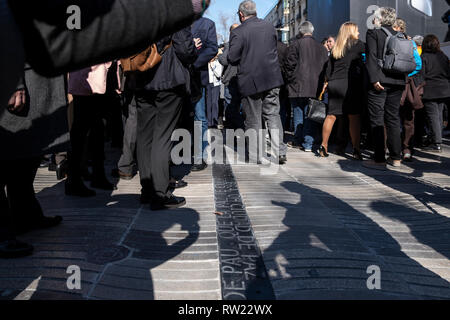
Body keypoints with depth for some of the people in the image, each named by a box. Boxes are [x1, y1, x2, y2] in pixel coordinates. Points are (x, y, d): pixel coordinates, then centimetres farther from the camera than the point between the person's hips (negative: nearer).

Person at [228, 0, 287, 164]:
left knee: (253, 120, 5)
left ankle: (255, 157, 11)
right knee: (273, 115, 11)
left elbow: (232, 59, -10)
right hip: (272, 78, 4)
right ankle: (279, 152, 6)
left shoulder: (237, 32, -11)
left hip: (250, 80, -4)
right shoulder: (270, 26, 6)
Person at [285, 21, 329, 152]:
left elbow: (290, 64, -5)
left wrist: (290, 79, 7)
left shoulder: (296, 44, -2)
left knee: (298, 114, 8)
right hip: (315, 87, 2)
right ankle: (308, 143, 1)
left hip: (298, 86, -2)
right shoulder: (321, 47, 9)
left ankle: (298, 141, 14)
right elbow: (325, 66, 10)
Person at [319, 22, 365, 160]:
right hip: (350, 84, -5)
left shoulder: (335, 49, 17)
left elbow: (328, 69, 15)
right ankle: (356, 150, -5)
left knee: (331, 115, 7)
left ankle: (323, 146, 9)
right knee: (354, 117, -4)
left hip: (334, 84, 5)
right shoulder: (357, 44, 3)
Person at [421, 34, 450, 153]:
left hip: (430, 91, -6)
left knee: (433, 116, -5)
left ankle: (437, 144, -8)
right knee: (439, 115, 12)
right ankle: (437, 139, 18)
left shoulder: (424, 57, -8)